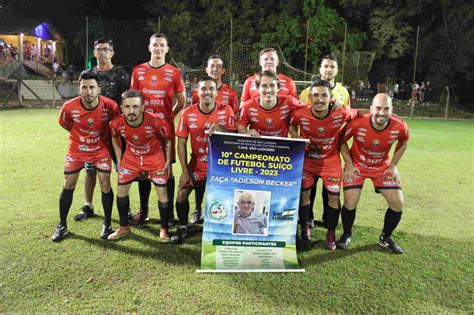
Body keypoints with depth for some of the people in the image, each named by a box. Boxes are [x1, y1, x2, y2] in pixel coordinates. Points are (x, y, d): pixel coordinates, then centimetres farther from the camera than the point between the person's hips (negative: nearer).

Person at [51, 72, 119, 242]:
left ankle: (107, 224, 14)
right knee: (68, 185, 5)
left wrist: (104, 137, 4)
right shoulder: (69, 107, -23)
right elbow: (65, 125, 0)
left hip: (100, 149, -1)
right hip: (76, 150, 1)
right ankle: (62, 226, 21)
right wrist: (81, 136, 6)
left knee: (105, 184, -4)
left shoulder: (110, 106, -24)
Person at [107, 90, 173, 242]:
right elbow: (115, 138, 3)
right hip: (131, 158, 3)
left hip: (155, 158, -2)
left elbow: (167, 139, -10)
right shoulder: (117, 123, -22)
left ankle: (164, 229, 17)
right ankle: (124, 227, 26)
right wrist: (119, 159, 4)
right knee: (121, 190, 6)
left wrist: (168, 160, -8)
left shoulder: (155, 121, -30)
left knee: (162, 191, -2)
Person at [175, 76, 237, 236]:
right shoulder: (188, 113, -11)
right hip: (197, 165, 1)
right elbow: (181, 143, -6)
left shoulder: (226, 110, -11)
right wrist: (185, 171, -8)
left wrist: (221, 129, -30)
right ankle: (183, 227, 24)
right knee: (181, 197, -2)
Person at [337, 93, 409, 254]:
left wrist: (393, 165, -1)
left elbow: (403, 143, 3)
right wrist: (349, 164, -13)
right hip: (357, 165, -2)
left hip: (382, 167, 3)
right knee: (350, 202, -11)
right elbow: (341, 141, -10)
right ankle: (347, 235, 18)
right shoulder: (358, 123, -29)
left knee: (398, 203, -1)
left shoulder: (400, 127, -22)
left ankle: (385, 238, 24)